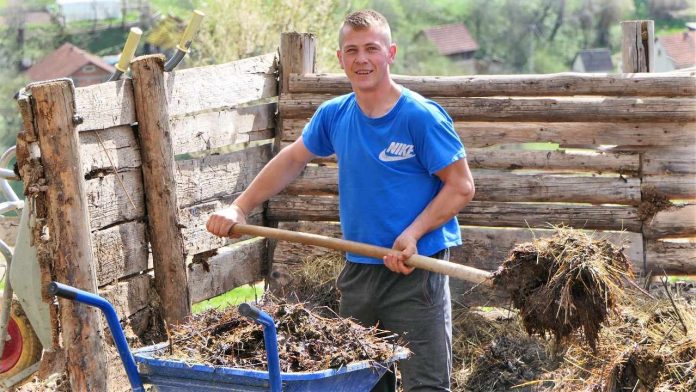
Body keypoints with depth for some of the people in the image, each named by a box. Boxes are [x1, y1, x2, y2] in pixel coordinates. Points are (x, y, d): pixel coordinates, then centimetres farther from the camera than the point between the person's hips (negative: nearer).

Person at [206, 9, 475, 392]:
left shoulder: (422, 116, -13)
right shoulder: (334, 115, 4)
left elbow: (461, 186, -10)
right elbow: (291, 160, 20)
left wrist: (413, 234, -21)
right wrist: (239, 208, 15)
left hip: (416, 271, -6)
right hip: (359, 270, 6)